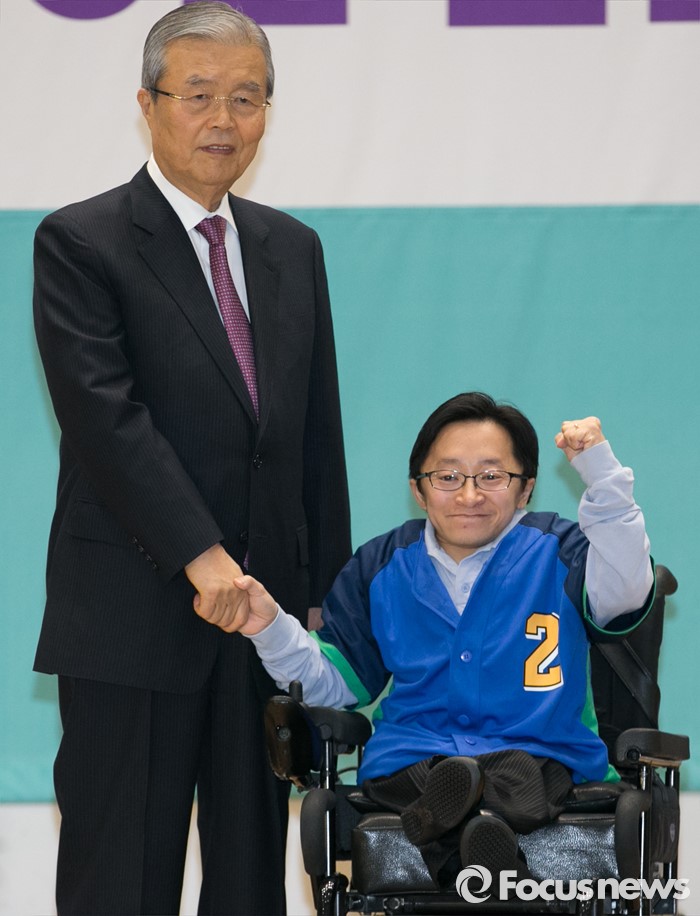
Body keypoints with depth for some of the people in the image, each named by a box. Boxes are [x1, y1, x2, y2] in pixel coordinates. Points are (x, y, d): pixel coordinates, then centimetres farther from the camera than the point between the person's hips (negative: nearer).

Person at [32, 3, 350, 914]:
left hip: (268, 610, 6)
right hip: (135, 621, -5)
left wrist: (327, 591, 9)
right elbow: (105, 412, -16)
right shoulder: (80, 243, -5)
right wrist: (199, 556, -24)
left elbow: (319, 433, 15)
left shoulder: (293, 249, 14)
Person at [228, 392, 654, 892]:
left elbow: (625, 589, -13)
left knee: (518, 775, -38)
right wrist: (271, 628, 1)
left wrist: (602, 474, -20)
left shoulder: (556, 551, 9)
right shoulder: (382, 566, 17)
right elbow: (336, 683, 18)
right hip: (414, 759, 2)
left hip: (537, 755, -2)